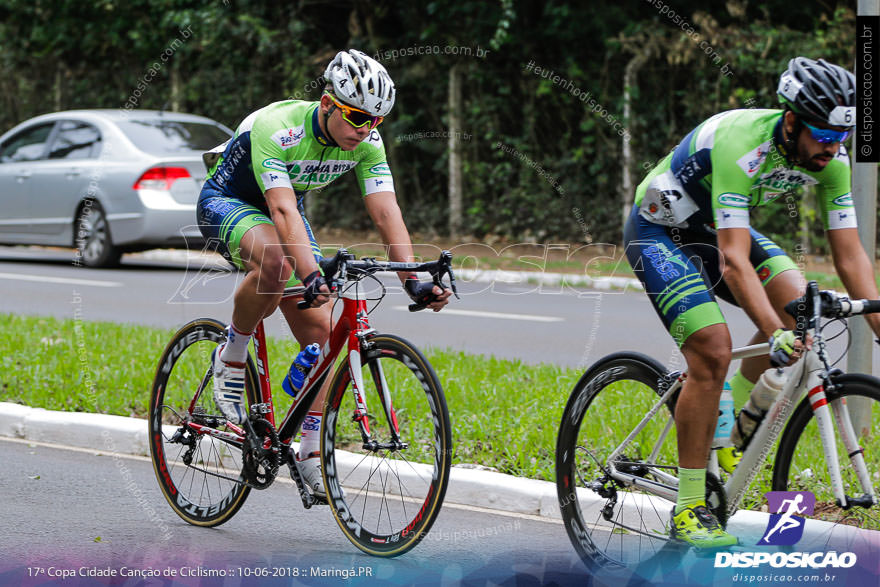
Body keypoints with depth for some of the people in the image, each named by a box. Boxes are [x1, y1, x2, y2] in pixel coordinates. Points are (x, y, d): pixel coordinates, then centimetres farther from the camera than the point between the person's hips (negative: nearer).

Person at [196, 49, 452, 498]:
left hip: (284, 210, 6)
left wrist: (413, 280, -37)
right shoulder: (277, 129, -35)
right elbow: (282, 210, -45)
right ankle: (231, 358, -15)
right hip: (225, 203, -6)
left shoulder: (367, 141, -18)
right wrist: (312, 275, -58)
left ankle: (311, 453, 0)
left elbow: (386, 212, -23)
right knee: (276, 262, -40)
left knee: (319, 331, -7)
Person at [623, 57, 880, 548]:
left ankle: (725, 425, 5)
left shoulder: (831, 158, -16)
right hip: (660, 233, -7)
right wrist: (774, 334, -52)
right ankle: (689, 509, -13)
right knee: (713, 350, -22)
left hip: (717, 226, 7)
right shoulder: (740, 145, -37)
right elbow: (734, 261, -42)